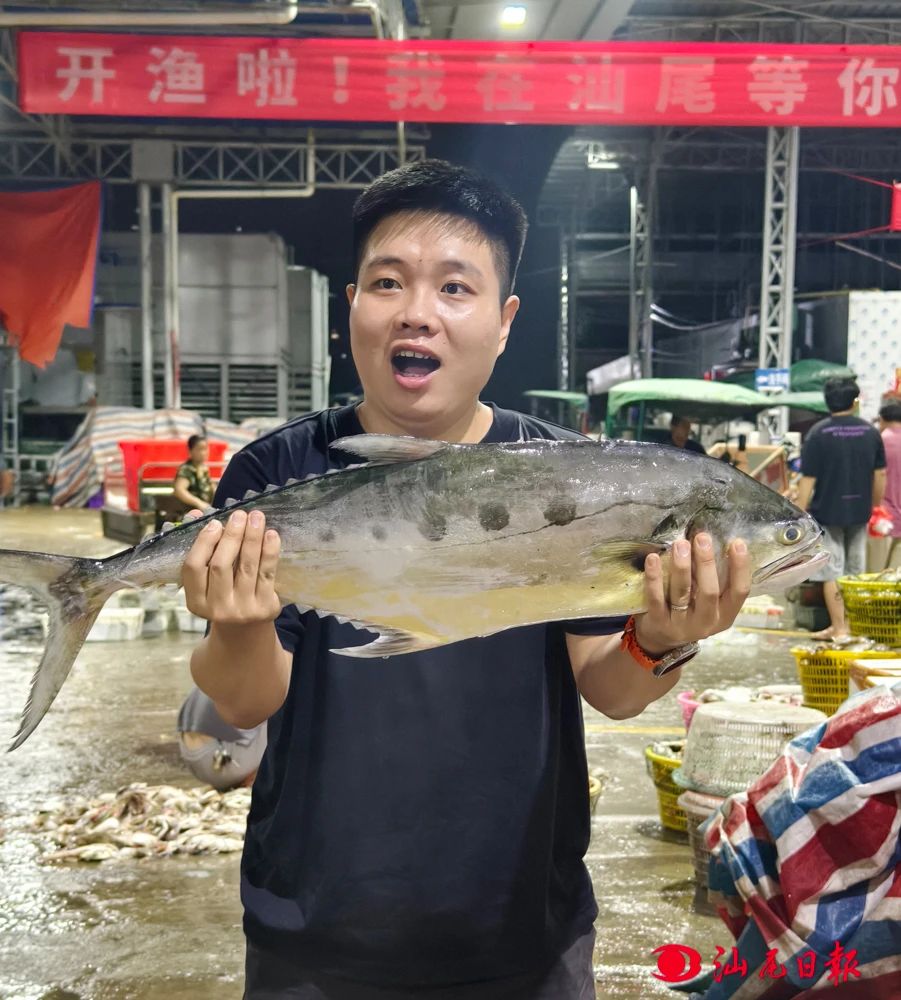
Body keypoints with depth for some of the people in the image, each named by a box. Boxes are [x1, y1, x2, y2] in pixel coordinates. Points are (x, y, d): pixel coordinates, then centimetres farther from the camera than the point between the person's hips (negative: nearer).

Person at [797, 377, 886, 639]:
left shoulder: (819, 433, -11)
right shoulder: (870, 432, 2)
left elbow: (808, 479, -13)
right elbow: (880, 474, 8)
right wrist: (875, 505, 21)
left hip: (827, 512, -4)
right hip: (859, 512, 4)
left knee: (832, 572, 2)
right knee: (856, 572, 14)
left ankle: (838, 627, 3)